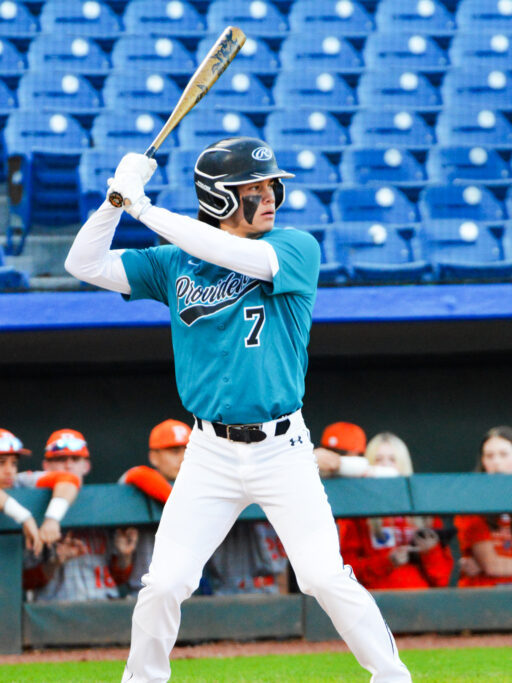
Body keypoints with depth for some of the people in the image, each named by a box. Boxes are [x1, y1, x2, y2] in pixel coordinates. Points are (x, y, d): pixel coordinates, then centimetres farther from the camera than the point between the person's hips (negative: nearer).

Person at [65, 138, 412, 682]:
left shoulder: (296, 249, -2)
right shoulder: (174, 264, 7)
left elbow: (240, 256, -22)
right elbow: (84, 265, 4)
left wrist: (144, 208, -20)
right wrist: (118, 198, -10)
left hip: (282, 450, -2)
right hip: (211, 453, 2)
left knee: (326, 578, -8)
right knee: (164, 584, -5)